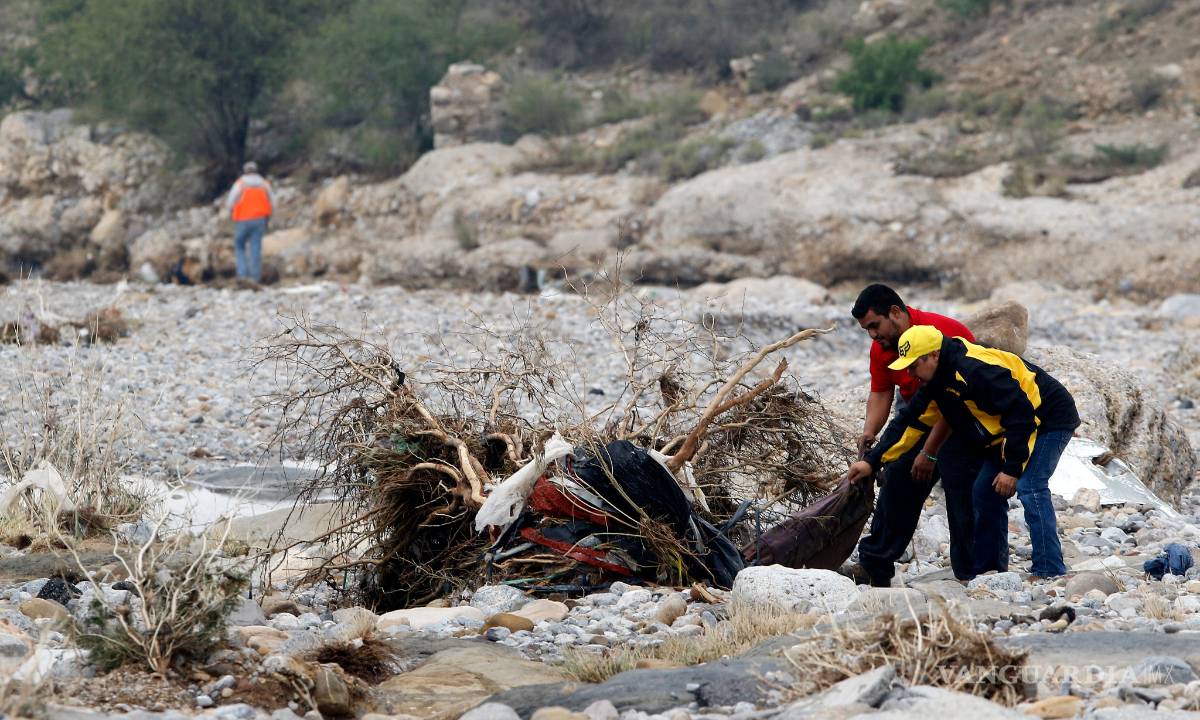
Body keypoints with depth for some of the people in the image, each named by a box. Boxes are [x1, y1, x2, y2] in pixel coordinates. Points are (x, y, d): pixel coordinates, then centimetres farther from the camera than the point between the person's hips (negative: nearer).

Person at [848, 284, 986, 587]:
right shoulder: (881, 348, -3)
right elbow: (880, 393, 1)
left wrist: (929, 453, -25)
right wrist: (869, 432, -19)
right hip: (919, 417, 8)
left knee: (961, 492, -12)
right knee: (896, 481, 4)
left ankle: (971, 578, -7)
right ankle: (874, 567, 9)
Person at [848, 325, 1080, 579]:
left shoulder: (975, 370, -30)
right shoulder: (937, 381, 2)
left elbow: (1021, 415, -30)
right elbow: (908, 421, 9)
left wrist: (1012, 468, -25)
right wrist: (872, 461, 4)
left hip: (1050, 420, -10)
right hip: (1014, 426, 10)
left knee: (1030, 488, -23)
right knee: (985, 491, 7)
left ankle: (1049, 574, -24)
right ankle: (989, 571, 16)